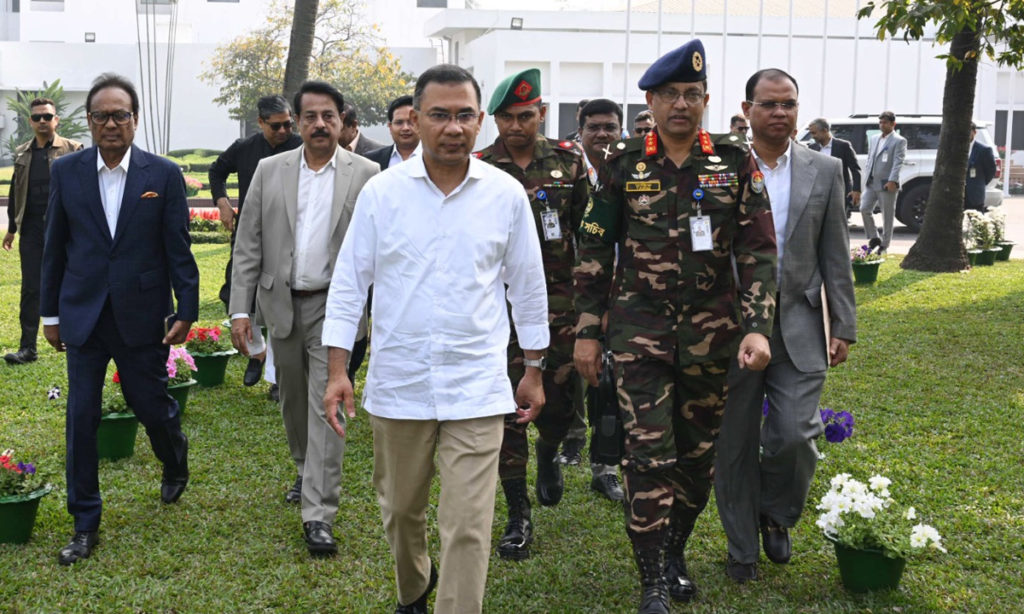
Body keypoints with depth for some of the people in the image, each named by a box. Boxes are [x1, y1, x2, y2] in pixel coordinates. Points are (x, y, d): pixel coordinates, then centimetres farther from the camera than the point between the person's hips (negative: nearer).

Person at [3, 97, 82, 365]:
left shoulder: (72, 150, 0)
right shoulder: (22, 153, 13)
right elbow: (15, 192, 19)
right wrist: (12, 228, 17)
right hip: (31, 230, 3)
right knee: (31, 288, 1)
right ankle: (27, 348, 2)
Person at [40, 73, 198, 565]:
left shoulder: (163, 174, -4)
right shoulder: (66, 171, 2)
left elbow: (178, 249, -2)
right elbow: (54, 247, 6)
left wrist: (187, 310, -6)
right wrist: (50, 313, 7)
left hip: (142, 316, -1)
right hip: (83, 316, 2)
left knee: (149, 404, 8)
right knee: (81, 418, 3)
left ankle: (175, 459, 44)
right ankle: (85, 524, 15)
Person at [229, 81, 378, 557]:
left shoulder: (365, 174, -3)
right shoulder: (270, 171, 5)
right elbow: (248, 246, 4)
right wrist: (240, 309, -3)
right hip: (282, 304, 4)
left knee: (326, 408, -7)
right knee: (292, 401, 18)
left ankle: (319, 515, -3)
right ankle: (305, 469, 44)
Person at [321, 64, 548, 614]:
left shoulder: (506, 194, -2)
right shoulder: (382, 192, -3)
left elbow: (528, 287, 7)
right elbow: (349, 283, 1)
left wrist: (534, 371, 10)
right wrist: (337, 371, -3)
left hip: (476, 387, -1)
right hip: (397, 383, 2)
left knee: (467, 527, -5)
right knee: (400, 509, 18)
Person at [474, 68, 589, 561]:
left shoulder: (568, 161, 4)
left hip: (558, 298, 1)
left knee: (561, 399, 4)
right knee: (507, 407, 1)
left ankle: (548, 452, 42)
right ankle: (518, 516, 13)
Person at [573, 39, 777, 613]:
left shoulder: (736, 162, 1)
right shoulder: (624, 165, -1)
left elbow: (760, 252, -1)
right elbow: (595, 252, 3)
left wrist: (757, 327, -11)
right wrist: (588, 332, 1)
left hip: (713, 333, 2)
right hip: (641, 331, -1)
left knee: (698, 453, 12)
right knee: (649, 455, -5)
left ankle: (676, 552, 34)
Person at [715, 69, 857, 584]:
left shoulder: (825, 171, 6)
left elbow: (835, 256, 8)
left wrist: (842, 325, 3)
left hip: (798, 326, 1)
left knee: (796, 435, -8)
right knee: (735, 445, 6)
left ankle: (776, 514, 24)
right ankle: (742, 548, 24)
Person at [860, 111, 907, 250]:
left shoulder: (899, 141, -4)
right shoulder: (874, 139, 15)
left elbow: (898, 163, -12)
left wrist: (892, 181, -21)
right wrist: (867, 176, 10)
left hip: (887, 184, -6)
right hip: (871, 183, 6)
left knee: (887, 215, 2)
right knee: (864, 209, 0)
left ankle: (884, 245, 11)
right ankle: (873, 238, 14)